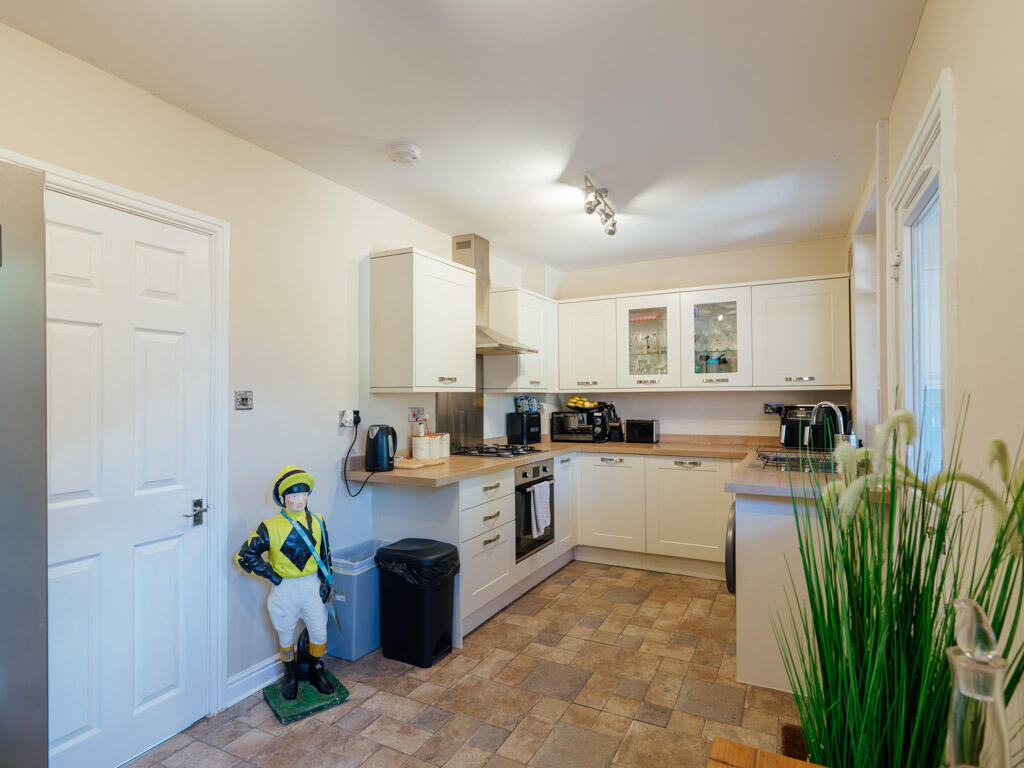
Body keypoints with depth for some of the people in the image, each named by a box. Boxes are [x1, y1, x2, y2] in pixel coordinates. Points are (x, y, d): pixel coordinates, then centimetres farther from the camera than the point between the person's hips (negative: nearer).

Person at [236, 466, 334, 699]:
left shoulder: (317, 522, -4)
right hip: (284, 589, -2)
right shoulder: (270, 527, -14)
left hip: (312, 586, 2)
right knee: (286, 636, 16)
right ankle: (290, 676, 40)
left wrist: (325, 582, 1)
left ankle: (317, 672, 33)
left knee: (319, 632, 9)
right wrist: (273, 576, -9)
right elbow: (245, 555, -9)